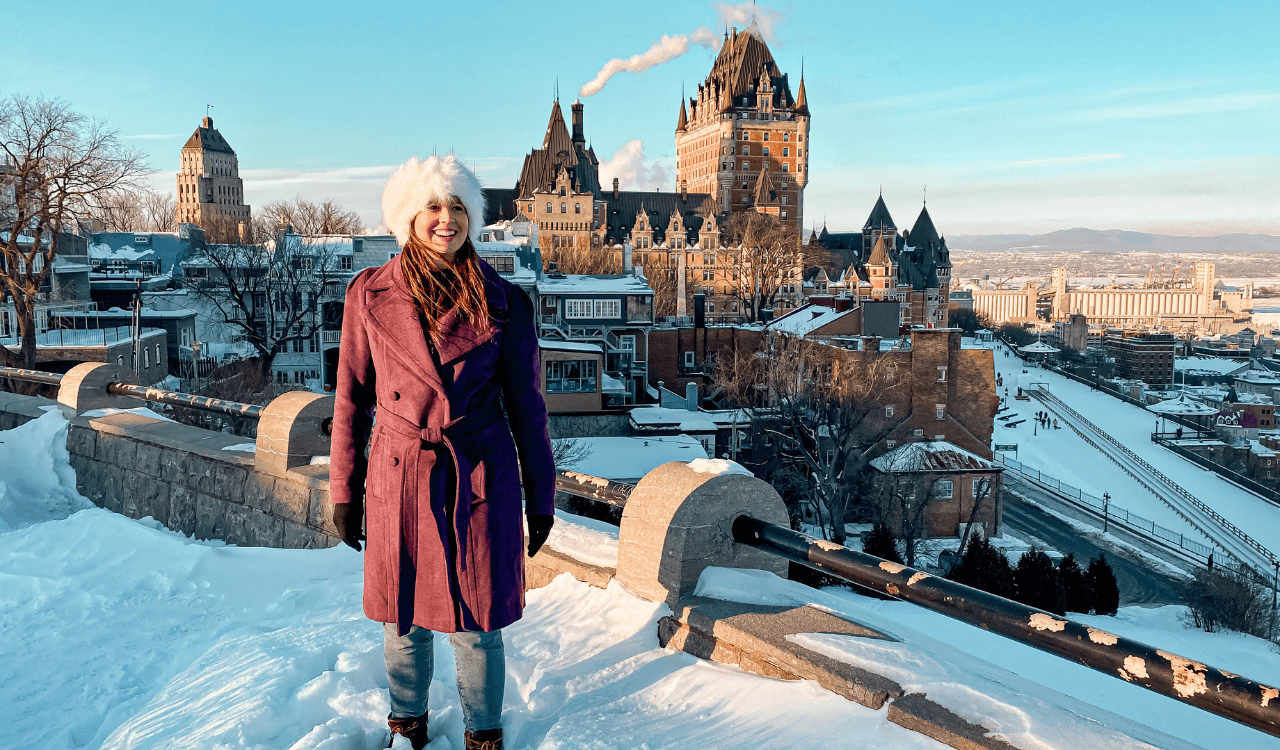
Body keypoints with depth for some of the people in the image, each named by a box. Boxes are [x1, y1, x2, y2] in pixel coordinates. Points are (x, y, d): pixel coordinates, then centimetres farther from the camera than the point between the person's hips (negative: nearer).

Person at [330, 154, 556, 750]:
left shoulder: (502, 302, -2)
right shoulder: (370, 295, 0)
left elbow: (525, 405, 3)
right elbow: (352, 400, 6)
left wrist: (541, 496, 5)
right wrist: (344, 490, 7)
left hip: (481, 486, -1)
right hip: (398, 485, 1)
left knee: (476, 626, 8)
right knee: (404, 622, 14)